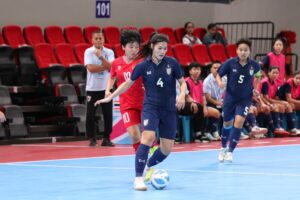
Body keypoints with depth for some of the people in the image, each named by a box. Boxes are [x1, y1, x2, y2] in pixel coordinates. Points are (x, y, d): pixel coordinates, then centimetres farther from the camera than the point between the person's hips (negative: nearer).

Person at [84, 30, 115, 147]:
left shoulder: (109, 52, 3)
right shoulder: (88, 52, -3)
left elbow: (111, 67, -12)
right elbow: (90, 68, -16)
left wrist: (101, 57, -21)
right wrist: (105, 67, -12)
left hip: (106, 88, 2)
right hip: (92, 89, -2)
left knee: (108, 115, 1)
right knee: (90, 115, -2)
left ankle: (106, 139, 11)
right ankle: (92, 139, 10)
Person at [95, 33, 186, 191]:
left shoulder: (172, 63, -3)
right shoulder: (143, 66, -5)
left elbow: (183, 82, 7)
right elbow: (128, 83, 8)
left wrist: (182, 95, -14)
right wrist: (109, 97, 7)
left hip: (169, 109, 2)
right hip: (151, 106, -2)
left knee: (167, 149, 3)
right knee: (148, 137, -26)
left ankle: (149, 166, 36)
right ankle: (138, 178, -22)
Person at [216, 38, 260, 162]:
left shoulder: (254, 65, -9)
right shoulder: (230, 63, -14)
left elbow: (257, 75, 13)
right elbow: (218, 75, -4)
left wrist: (255, 88, 2)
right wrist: (220, 82, -26)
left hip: (245, 99, 0)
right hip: (230, 97, 0)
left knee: (239, 121, -19)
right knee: (227, 123, 13)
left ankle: (230, 151, -9)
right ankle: (223, 148, 38)